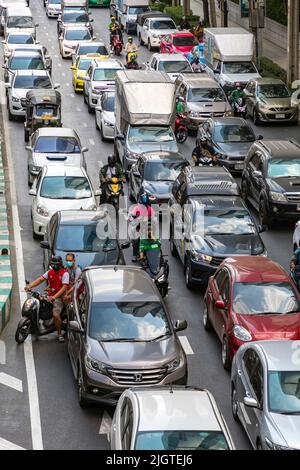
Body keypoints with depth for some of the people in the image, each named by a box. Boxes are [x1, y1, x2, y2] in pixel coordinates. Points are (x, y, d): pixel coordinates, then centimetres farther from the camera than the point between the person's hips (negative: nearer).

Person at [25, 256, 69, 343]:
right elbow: (40, 279, 2)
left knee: (55, 314, -28)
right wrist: (29, 286, -16)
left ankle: (59, 334, -9)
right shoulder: (50, 272, 10)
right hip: (49, 295, 7)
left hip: (59, 297, -7)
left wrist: (54, 296, -32)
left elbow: (64, 287, -20)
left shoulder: (64, 273, -10)